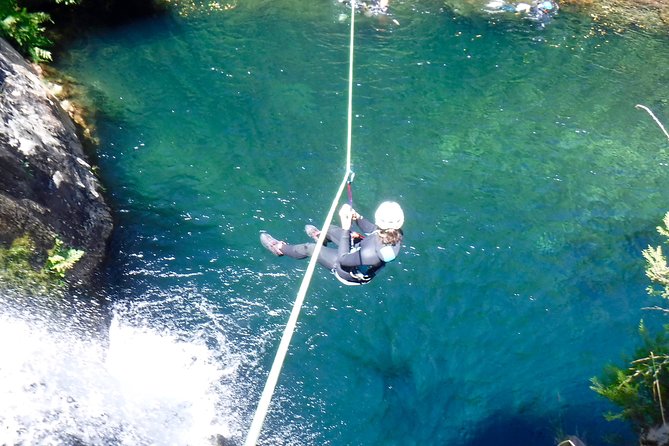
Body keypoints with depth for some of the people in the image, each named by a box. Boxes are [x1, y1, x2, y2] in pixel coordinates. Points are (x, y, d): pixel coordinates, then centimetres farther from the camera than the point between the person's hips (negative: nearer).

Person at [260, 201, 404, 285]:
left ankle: (281, 248, 40)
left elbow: (343, 258, -34)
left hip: (350, 272, -7)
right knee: (330, 229, 24)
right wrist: (358, 218, -23)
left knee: (309, 248, 9)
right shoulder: (397, 233, -27)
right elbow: (375, 231, -7)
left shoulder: (373, 253, -49)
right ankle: (320, 236, 64)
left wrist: (345, 228, -34)